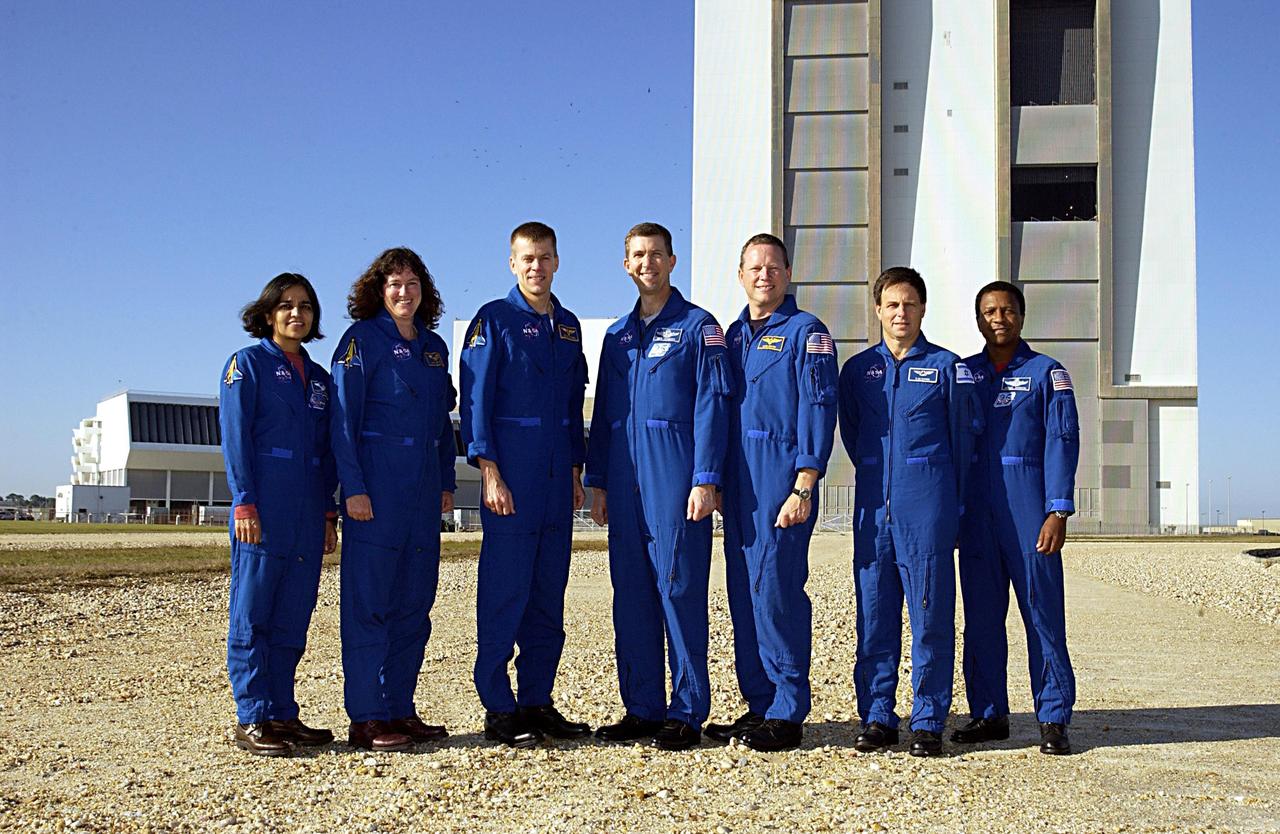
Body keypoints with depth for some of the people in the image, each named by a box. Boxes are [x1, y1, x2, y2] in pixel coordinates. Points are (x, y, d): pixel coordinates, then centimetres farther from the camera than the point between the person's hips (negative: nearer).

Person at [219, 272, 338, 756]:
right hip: (263, 511, -6)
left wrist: (328, 512, 12)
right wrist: (245, 503, -13)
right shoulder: (248, 364, 3)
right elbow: (235, 439, -5)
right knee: (252, 616, -2)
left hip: (308, 515, 6)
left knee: (293, 617, 7)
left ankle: (282, 713, 14)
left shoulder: (318, 378, 19)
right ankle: (251, 720, 1)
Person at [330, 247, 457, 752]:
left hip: (423, 490, 7)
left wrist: (446, 482, 12)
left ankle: (400, 710, 18)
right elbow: (344, 420, -8)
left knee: (414, 603, 9)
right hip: (376, 486, -7)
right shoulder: (362, 340, -2)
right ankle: (366, 720, 1)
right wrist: (353, 487, -15)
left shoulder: (434, 347, 16)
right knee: (369, 603, -3)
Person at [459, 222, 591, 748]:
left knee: (548, 595, 9)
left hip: (557, 480, 6)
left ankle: (537, 702, 17)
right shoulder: (493, 320, -2)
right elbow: (475, 400, -7)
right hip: (511, 477, -6)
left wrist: (576, 469, 14)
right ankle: (499, 710, 4)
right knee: (504, 592, -4)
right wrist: (489, 471, -15)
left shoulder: (568, 326, 16)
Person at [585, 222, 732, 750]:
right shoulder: (618, 335, 18)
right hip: (626, 484, 6)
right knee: (631, 596, 7)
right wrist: (597, 482, 12)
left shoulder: (698, 327, 1)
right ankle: (642, 709, 16)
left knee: (680, 591, -4)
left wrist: (705, 480, -14)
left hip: (676, 480, -6)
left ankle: (687, 714, 4)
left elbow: (711, 406, -6)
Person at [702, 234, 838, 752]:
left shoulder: (807, 332, -2)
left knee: (776, 589, -8)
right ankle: (758, 706, 17)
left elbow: (818, 413, -9)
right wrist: (717, 481, 13)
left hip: (783, 481, -7)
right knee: (744, 593, 8)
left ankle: (787, 715, 1)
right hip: (739, 484, 7)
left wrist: (802, 488, -16)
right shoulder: (734, 334, 18)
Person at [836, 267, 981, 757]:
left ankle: (928, 722, 5)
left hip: (927, 505, -3)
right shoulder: (857, 369, 12)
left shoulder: (947, 367, 5)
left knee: (931, 613, -2)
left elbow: (965, 434, 10)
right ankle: (876, 718, 11)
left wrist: (952, 499, 12)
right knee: (874, 612, 4)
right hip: (873, 505, 3)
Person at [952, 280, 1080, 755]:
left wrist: (1058, 511, -12)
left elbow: (1062, 443, -3)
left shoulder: (1047, 373, 5)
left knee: (1043, 612, -3)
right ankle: (988, 714, 15)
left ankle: (1053, 719, 4)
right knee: (981, 614, 6)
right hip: (976, 511, 3)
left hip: (1029, 508, -3)